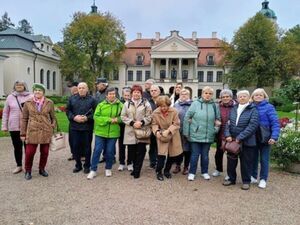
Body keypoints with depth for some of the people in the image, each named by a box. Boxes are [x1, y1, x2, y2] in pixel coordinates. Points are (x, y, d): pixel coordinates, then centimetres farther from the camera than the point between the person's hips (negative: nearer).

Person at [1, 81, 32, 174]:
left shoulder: (31, 97, -1)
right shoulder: (10, 97, 6)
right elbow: (5, 112, 10)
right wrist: (4, 126, 7)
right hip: (14, 127, 2)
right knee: (17, 147, 10)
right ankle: (19, 166, 24)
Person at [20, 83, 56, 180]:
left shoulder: (49, 103, 4)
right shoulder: (28, 103, 3)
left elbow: (53, 118, 11)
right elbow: (24, 119, 6)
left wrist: (53, 128, 2)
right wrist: (23, 133, 4)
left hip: (46, 132, 1)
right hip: (32, 131, -1)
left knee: (45, 152, 8)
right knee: (29, 152, -3)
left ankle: (42, 169, 29)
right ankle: (28, 171, 19)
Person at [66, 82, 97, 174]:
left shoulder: (92, 100, 0)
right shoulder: (72, 99, 8)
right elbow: (68, 111, 7)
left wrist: (87, 118, -17)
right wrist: (74, 117, -10)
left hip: (87, 127, -2)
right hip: (75, 127, 2)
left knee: (87, 147, 5)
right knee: (76, 146, 8)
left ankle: (87, 166, 18)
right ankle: (78, 165, 23)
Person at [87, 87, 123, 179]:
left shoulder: (120, 105, 0)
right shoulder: (101, 105, -1)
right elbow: (96, 117, -7)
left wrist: (117, 119, -16)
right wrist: (109, 119, -16)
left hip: (113, 133, 1)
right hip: (100, 132, 0)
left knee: (110, 151, 8)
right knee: (97, 150, 1)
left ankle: (108, 169, 28)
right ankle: (93, 170, 13)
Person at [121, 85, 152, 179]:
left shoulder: (146, 103, 3)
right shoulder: (127, 103, 9)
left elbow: (149, 117, -1)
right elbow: (123, 116, 3)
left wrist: (142, 122, -16)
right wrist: (132, 123, -11)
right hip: (131, 132, 2)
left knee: (140, 152, -1)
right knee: (132, 151, 8)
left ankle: (137, 171, 11)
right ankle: (135, 168, 27)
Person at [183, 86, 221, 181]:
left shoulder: (214, 106, 3)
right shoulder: (195, 104, -6)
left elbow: (218, 120, 15)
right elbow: (187, 118, -5)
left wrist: (216, 129, 4)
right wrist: (186, 132, -4)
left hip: (208, 136, 3)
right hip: (195, 135, -2)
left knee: (205, 155, 15)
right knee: (195, 155, 5)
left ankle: (205, 172, 31)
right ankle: (192, 173, 20)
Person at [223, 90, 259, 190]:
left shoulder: (253, 110, -5)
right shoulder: (233, 109, 9)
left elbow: (252, 126, -15)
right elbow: (228, 123, 6)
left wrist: (240, 137, -20)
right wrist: (227, 135, -11)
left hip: (247, 141, -4)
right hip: (232, 140, 4)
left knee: (246, 162, 6)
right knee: (231, 161, 12)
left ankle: (246, 181, 22)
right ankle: (231, 179, 28)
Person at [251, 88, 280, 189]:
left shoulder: (269, 107, -10)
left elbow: (275, 123, -14)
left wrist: (274, 137, -23)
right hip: (253, 137, 4)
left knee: (264, 159, 8)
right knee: (253, 157, 14)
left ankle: (263, 179, 21)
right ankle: (253, 176, 28)